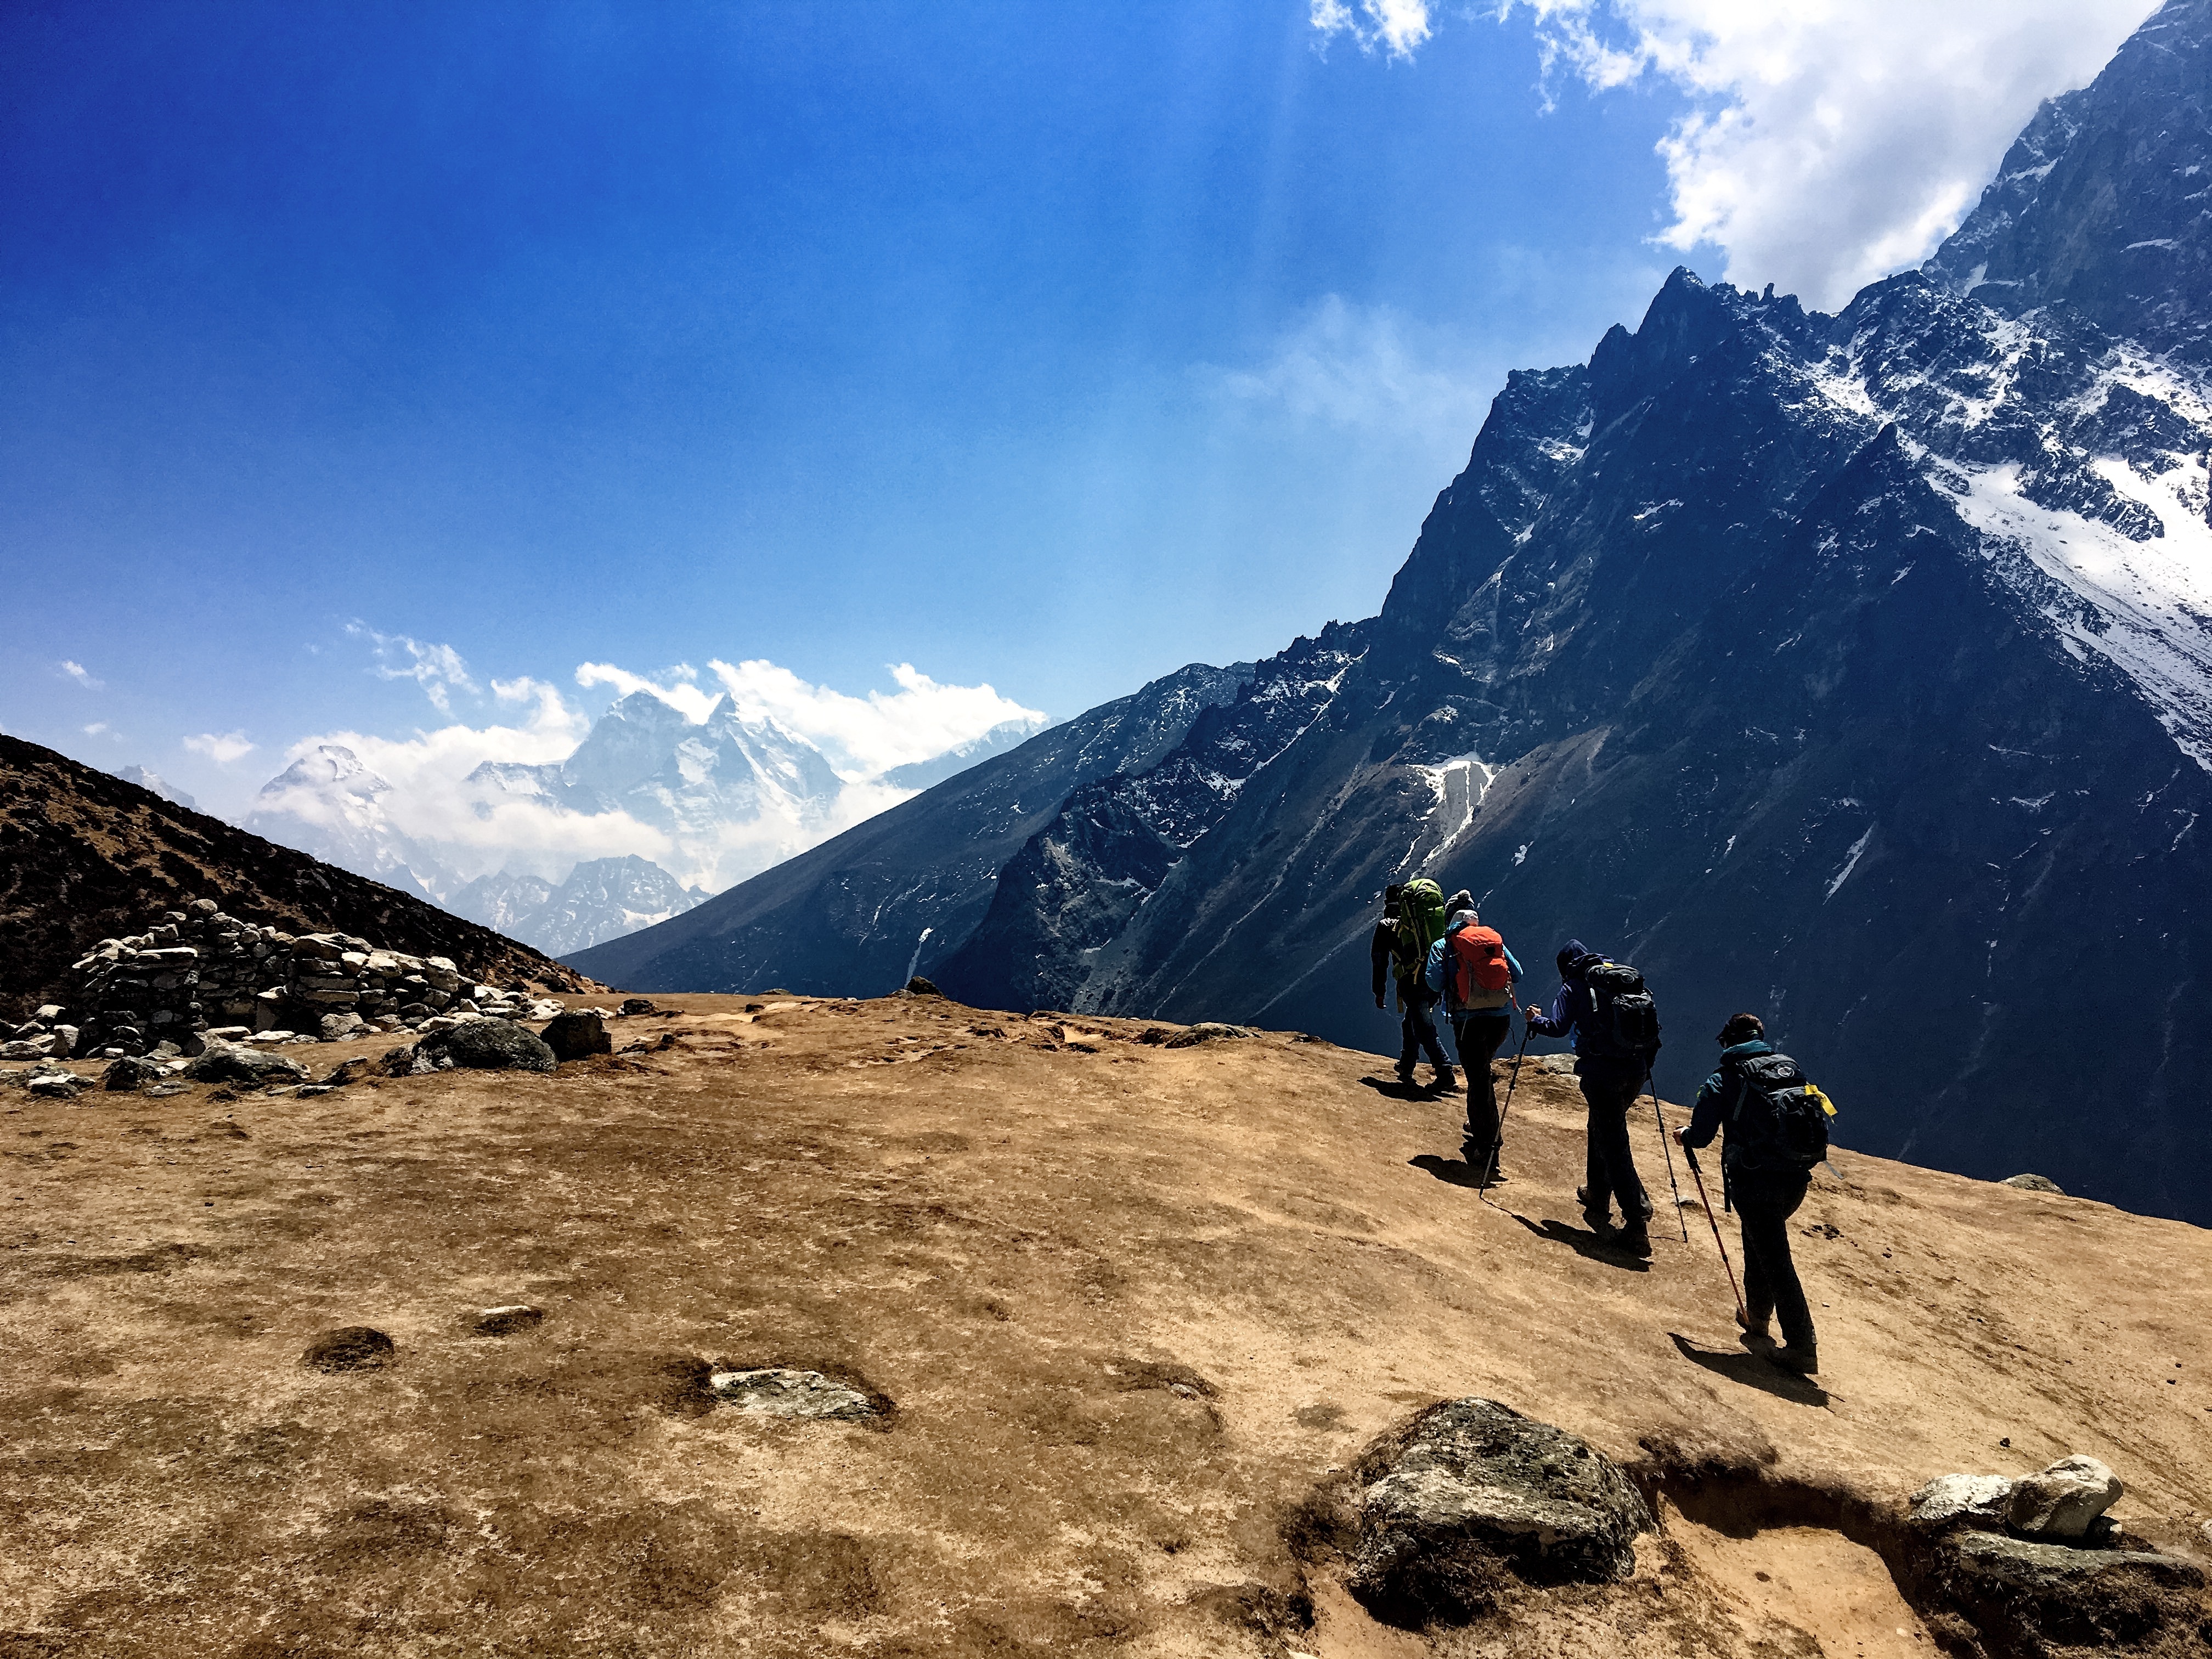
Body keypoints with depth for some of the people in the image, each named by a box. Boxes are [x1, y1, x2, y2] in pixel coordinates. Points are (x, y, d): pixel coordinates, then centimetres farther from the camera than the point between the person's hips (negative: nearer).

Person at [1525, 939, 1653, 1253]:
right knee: (1602, 1129, 26)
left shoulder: (1574, 986, 3)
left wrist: (1535, 1019, 12)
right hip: (1636, 1068, 6)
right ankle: (1597, 1196, 36)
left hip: (1601, 1071, -6)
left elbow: (1558, 1027, -7)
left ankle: (1637, 1221, -10)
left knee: (1613, 1145, -3)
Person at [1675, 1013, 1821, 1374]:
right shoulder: (1790, 1068, 11)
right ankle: (1757, 1317, 38)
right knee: (1758, 1239, 26)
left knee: (1775, 1259, -2)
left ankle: (1802, 1346, -6)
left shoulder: (1723, 1079, -2)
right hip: (1796, 1178, 6)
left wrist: (1684, 1135, 15)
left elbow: (1701, 1135, -7)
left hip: (1754, 1180, -6)